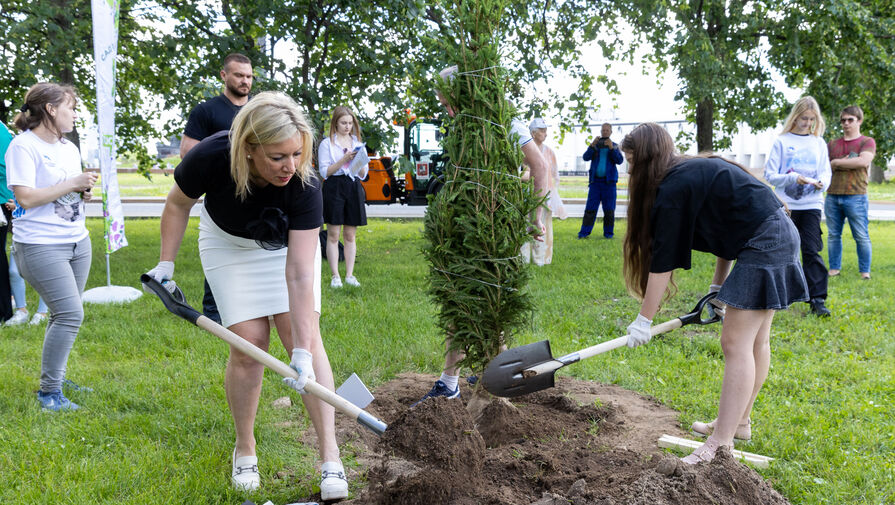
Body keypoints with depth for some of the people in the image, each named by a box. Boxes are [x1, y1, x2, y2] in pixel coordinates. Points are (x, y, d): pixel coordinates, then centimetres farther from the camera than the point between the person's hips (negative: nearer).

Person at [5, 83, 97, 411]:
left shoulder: (69, 147, 14)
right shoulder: (23, 146, -10)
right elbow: (26, 198, -18)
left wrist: (85, 192, 1)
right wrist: (72, 184, -16)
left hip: (77, 242, 8)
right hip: (40, 245, -8)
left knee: (66, 315, 9)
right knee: (70, 314, -13)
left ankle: (55, 378, 25)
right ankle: (49, 391, 0)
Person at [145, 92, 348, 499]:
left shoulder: (304, 186, -37)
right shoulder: (212, 157, -35)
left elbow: (299, 276, -36)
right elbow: (178, 204, -10)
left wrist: (303, 351, -38)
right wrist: (166, 262, -9)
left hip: (288, 240, 0)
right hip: (229, 244, 1)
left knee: (303, 335, -12)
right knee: (249, 343, -9)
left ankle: (330, 459, -9)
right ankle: (244, 451, 12)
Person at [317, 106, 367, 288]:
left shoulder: (357, 143, 16)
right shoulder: (327, 143, 3)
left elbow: (363, 175, 15)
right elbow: (324, 172, -6)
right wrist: (344, 159, -15)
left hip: (354, 188, 4)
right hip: (334, 188, -4)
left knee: (350, 235, 5)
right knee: (333, 235, -3)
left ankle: (349, 275, 10)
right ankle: (335, 276, 1)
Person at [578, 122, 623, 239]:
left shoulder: (614, 146, 10)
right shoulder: (595, 145, 11)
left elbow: (619, 160, -4)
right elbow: (586, 157, -1)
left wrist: (611, 148, -17)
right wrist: (592, 146, -16)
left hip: (609, 181, 0)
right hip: (595, 181, 0)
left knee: (609, 209, 2)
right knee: (590, 208, -4)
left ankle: (608, 232, 10)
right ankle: (584, 232, -3)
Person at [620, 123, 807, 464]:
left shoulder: (673, 188, -15)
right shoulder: (695, 171, 14)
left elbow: (663, 262, -13)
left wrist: (644, 320, -7)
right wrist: (717, 286, 21)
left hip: (764, 246, -10)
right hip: (779, 235, 10)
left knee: (736, 344, -10)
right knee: (754, 340, 17)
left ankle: (721, 445, -8)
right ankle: (739, 422, 29)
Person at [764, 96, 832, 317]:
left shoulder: (819, 142, 10)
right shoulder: (782, 142, 2)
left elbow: (826, 172, 10)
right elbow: (770, 174, -2)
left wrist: (821, 183, -13)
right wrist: (792, 178, -19)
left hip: (811, 204, 1)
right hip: (787, 205, -1)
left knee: (812, 250, -6)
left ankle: (817, 299, -6)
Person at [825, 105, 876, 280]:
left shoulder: (867, 142, 4)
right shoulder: (832, 144, 17)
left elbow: (863, 161, -14)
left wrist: (836, 162, -5)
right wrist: (845, 164, -3)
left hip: (856, 197, -4)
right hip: (832, 196, 4)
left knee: (861, 236, -3)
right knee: (833, 235, 7)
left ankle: (865, 271, 5)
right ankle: (834, 268, 15)